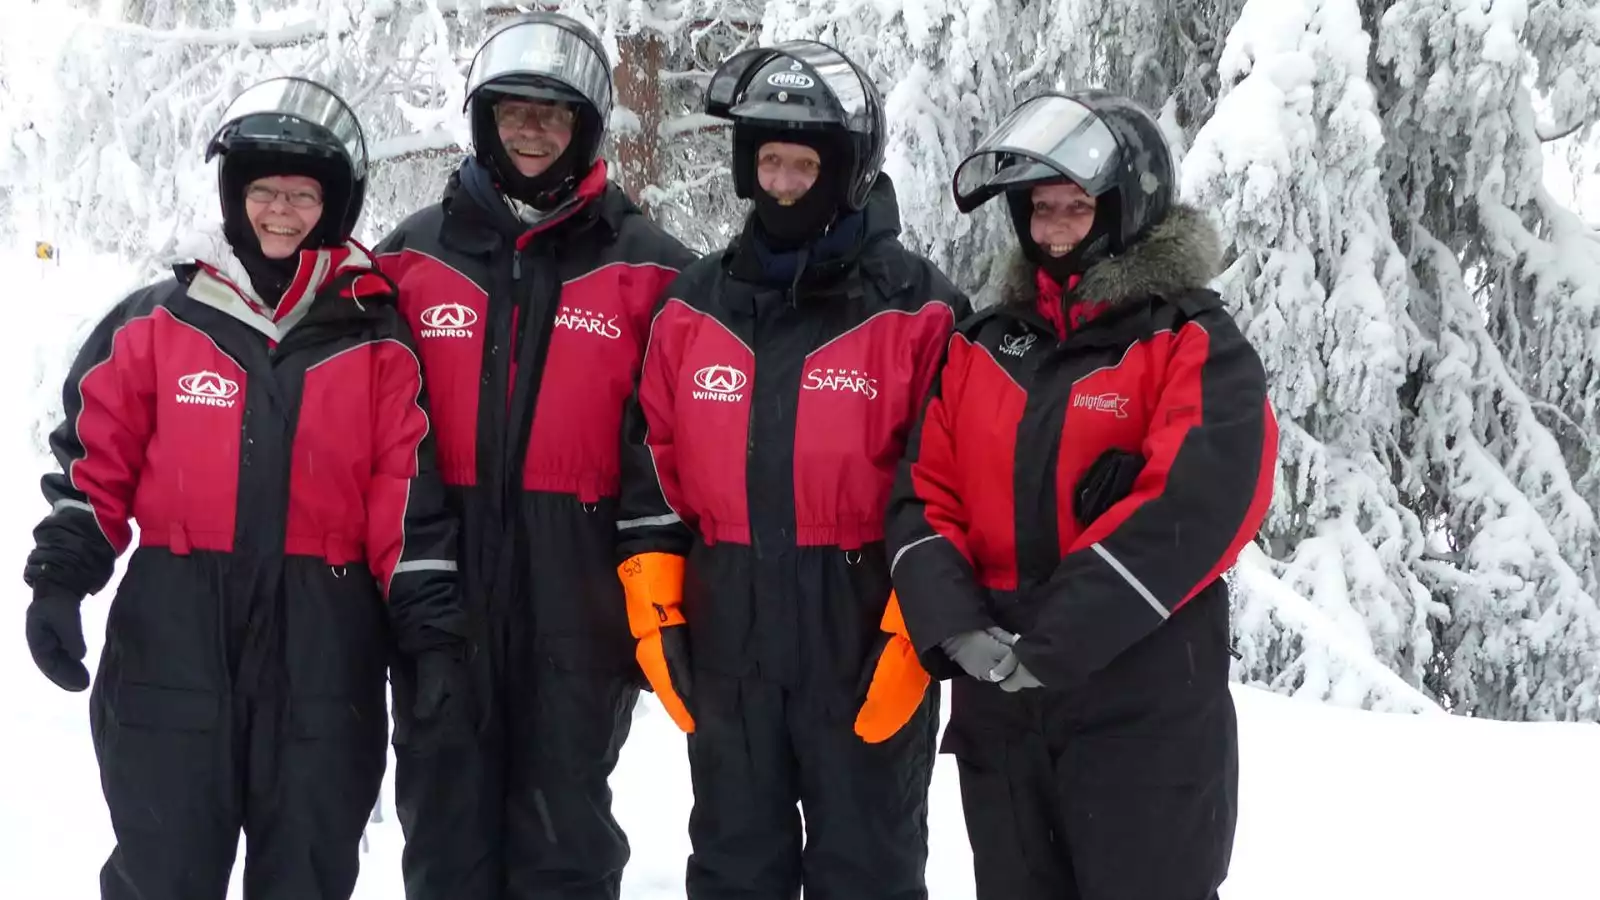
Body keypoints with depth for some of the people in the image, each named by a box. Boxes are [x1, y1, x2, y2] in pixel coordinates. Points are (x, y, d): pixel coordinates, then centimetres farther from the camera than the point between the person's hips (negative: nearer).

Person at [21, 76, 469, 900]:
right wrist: (60, 576, -4)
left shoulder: (376, 341, 5)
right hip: (172, 636, 0)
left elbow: (409, 493, 2)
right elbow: (94, 456, 7)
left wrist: (432, 632, -2)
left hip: (322, 643, 0)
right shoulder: (157, 321, 5)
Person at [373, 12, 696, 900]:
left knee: (563, 828, 7)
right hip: (439, 577, 2)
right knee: (445, 816, 10)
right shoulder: (410, 257, 8)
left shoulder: (646, 267, 2)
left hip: (579, 587, -2)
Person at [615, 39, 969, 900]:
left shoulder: (918, 310, -5)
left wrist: (917, 625, -13)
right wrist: (656, 606, 2)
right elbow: (654, 464, 9)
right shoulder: (694, 304, 7)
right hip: (727, 640, 4)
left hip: (869, 642, -4)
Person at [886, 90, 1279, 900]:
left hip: (1146, 715, -5)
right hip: (999, 710, 5)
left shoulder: (1194, 346, -4)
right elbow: (925, 497, 6)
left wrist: (1050, 641, -22)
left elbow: (1195, 507, -18)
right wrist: (955, 625, -14)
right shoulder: (980, 349, 12)